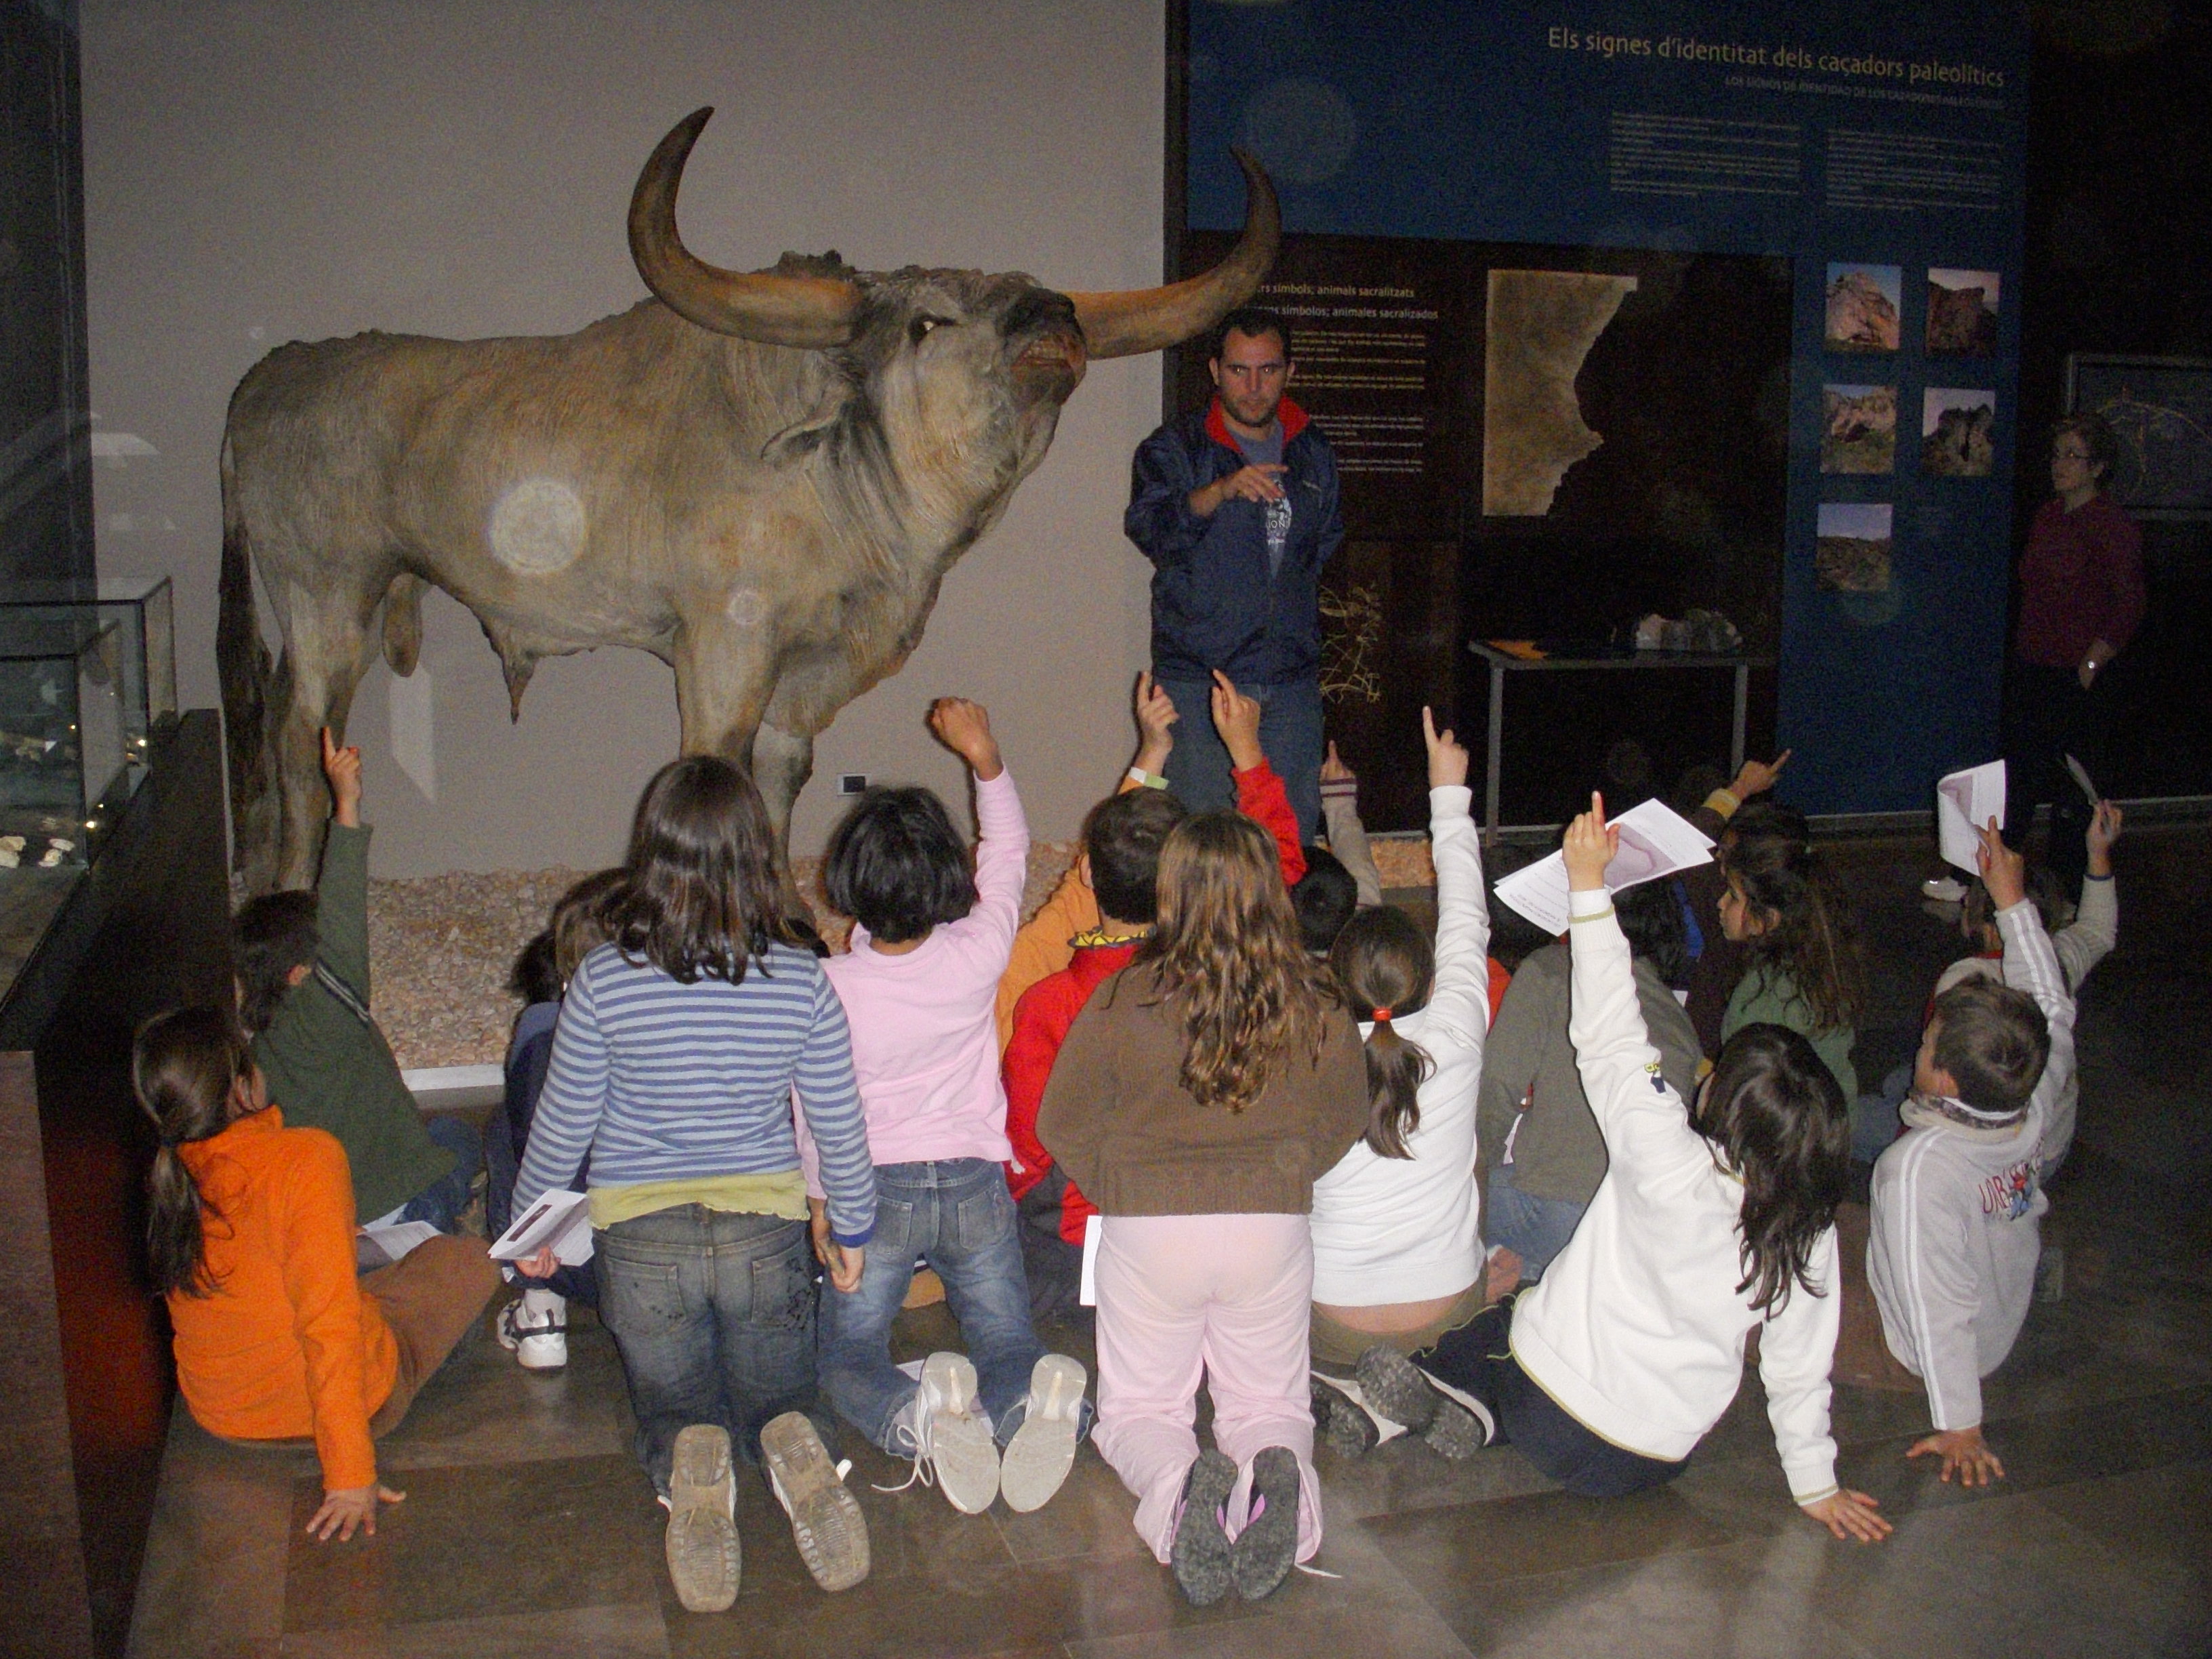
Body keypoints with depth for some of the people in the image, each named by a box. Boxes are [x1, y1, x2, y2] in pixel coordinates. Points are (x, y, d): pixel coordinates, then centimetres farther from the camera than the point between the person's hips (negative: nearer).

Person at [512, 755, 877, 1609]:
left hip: (641, 1237, -1)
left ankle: (692, 1467, -17)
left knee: (672, 1408, 21)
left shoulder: (603, 982, -15)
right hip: (765, 1228, 1)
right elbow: (839, 1123, -2)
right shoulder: (800, 979, -12)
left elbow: (562, 1128, -4)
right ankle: (795, 1448, -16)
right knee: (779, 1399, 22)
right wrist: (853, 1227, 15)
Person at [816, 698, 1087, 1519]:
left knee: (848, 1356, 7)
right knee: (1009, 1343, 9)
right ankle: (1033, 1397, -29)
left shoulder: (831, 986, -16)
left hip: (877, 1188, -2)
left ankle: (920, 1415, -28)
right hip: (976, 1183, 2)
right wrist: (983, 754, 11)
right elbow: (1008, 856, 8)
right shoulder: (977, 956, -12)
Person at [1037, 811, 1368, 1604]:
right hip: (1275, 1233, 2)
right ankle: (1277, 1475, -16)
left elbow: (1062, 1124, -2)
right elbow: (1345, 1122, 9)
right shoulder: (1316, 1004, -8)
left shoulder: (1126, 1000, -14)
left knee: (1137, 1408, 17)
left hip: (1148, 1233, -2)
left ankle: (1176, 1481, -19)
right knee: (1269, 1404, 21)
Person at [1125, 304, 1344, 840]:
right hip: (1197, 678, -4)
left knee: (1294, 834, 4)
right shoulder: (1174, 449, -1)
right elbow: (1148, 528, -20)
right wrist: (1221, 490, -35)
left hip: (1292, 680, 4)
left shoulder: (1313, 454, 14)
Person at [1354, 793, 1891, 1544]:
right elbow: (1801, 1365, -2)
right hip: (1652, 1463, 4)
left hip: (1554, 1420, -4)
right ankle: (1471, 1410, 6)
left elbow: (1610, 1039, -20)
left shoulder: (1673, 1169, -25)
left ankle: (1429, 1383, 6)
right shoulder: (1813, 1234, -12)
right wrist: (1815, 1483, 15)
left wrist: (1589, 885, -17)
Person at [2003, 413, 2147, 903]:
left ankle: (2065, 890, 12)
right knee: (2017, 775, 13)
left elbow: (2131, 606, -13)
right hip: (2029, 671, 7)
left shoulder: (2113, 526, -11)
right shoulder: (2046, 517, 10)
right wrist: (2022, 654, 14)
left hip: (2076, 677, -7)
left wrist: (2089, 664, -15)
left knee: (2073, 787, 2)